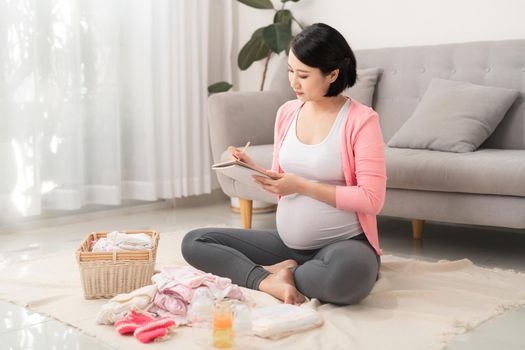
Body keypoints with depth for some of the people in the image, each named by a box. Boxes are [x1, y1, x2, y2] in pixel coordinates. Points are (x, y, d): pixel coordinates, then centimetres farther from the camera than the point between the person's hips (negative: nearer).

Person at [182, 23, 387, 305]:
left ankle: (275, 272, -11)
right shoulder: (287, 112, 6)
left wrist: (302, 186, -18)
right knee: (194, 242, -2)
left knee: (348, 275, -41)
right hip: (287, 242, 5)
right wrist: (254, 170, -8)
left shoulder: (361, 120, -12)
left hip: (343, 244, -5)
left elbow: (371, 199, -16)